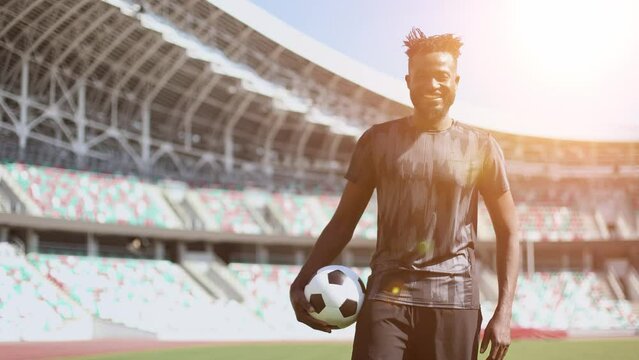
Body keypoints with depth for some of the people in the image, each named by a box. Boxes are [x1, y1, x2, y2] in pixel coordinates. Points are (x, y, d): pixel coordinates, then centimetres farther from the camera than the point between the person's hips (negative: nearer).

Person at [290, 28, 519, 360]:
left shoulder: (481, 146, 6)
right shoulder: (378, 140, 8)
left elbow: (508, 233, 8)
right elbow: (343, 222, 10)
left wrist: (503, 312, -2)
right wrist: (302, 281, -5)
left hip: (455, 299, 0)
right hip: (387, 295, 0)